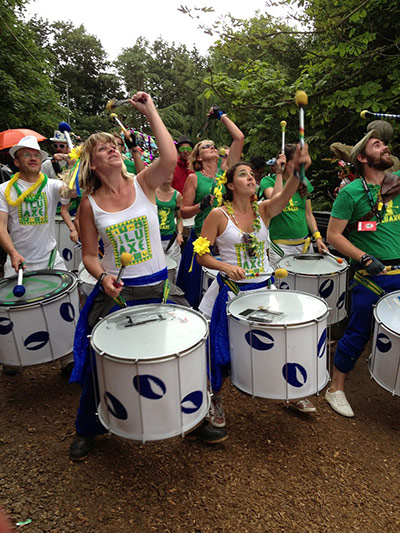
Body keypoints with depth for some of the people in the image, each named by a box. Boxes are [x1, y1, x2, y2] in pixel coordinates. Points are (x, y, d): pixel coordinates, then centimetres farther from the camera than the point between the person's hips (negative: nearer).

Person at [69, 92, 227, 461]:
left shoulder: (143, 183, 0)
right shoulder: (90, 203, 0)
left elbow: (170, 158, -20)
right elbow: (89, 255, 3)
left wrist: (150, 112, -13)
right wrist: (103, 277, -17)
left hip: (159, 287, 1)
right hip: (115, 292, 0)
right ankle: (88, 429, 38)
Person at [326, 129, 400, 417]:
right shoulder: (351, 192, -8)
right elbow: (333, 235, -10)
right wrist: (365, 259, -17)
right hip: (371, 276, -5)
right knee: (358, 334, 3)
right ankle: (336, 389, 21)